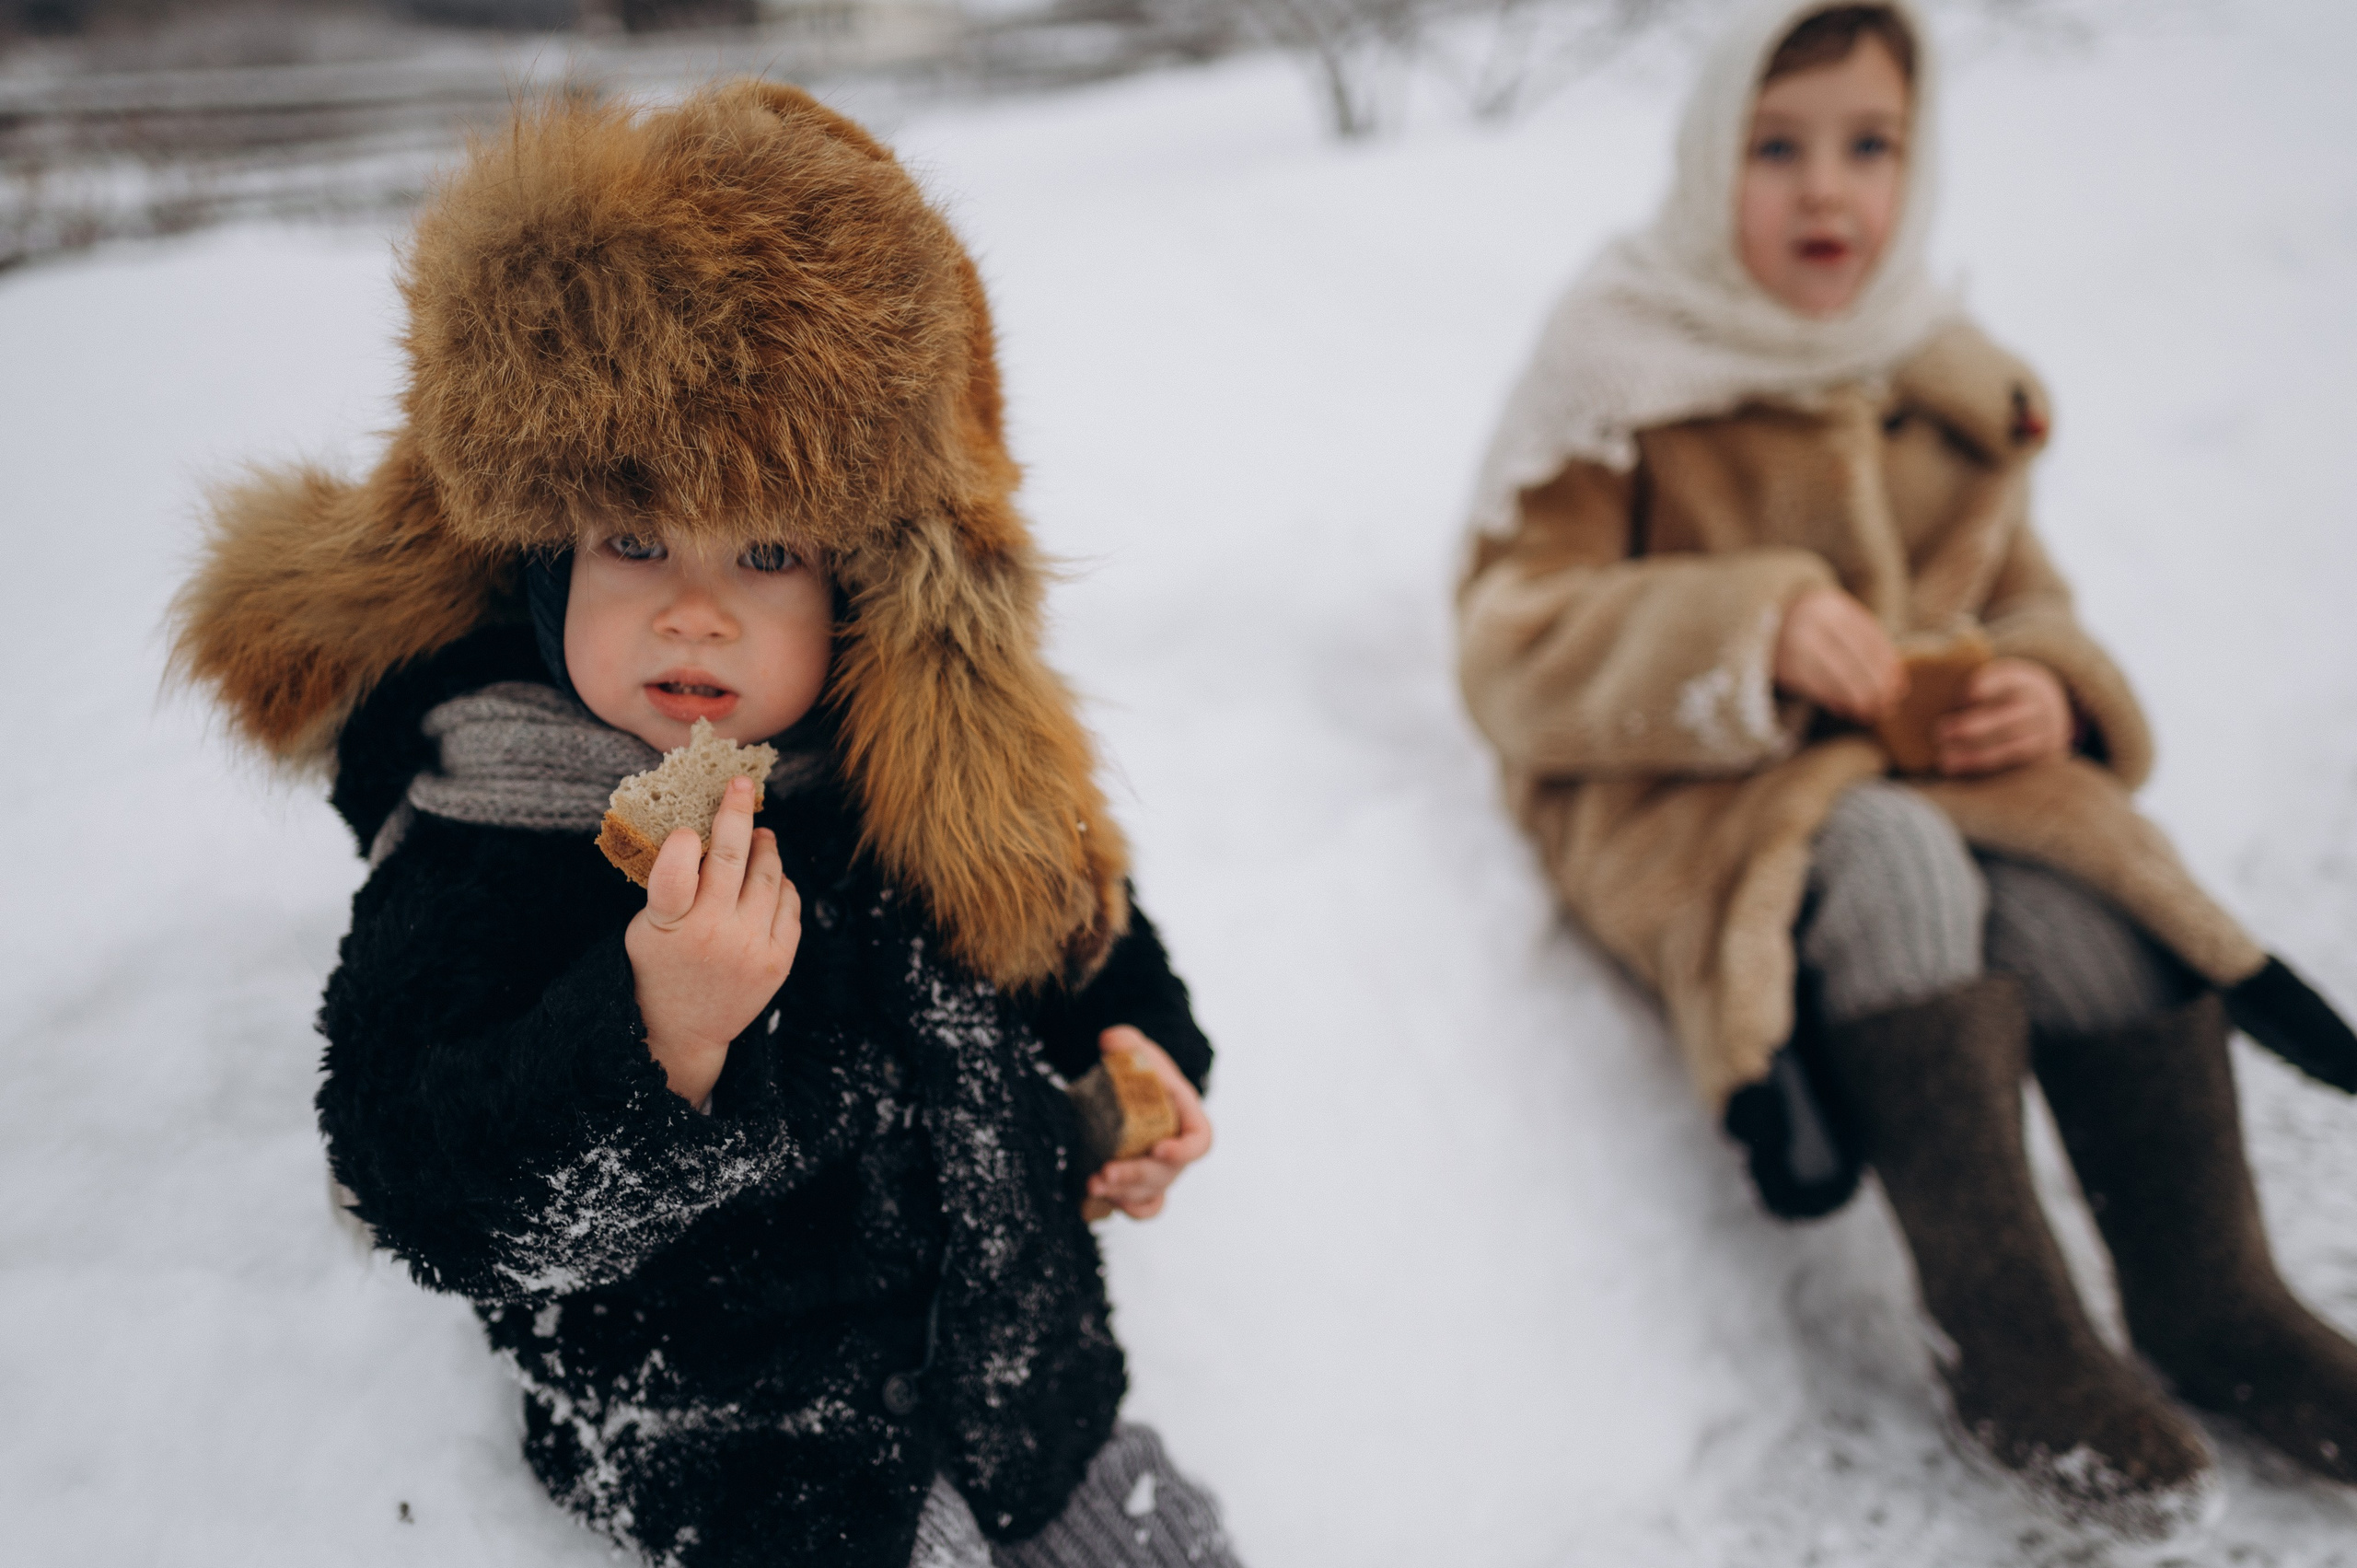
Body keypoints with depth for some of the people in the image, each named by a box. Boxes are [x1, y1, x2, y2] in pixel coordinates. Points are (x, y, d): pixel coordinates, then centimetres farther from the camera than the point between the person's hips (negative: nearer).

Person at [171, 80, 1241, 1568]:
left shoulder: (933, 765, -7)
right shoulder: (479, 866, -23)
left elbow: (1061, 899, 14)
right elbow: (436, 1198, -28)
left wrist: (1139, 1045, 2)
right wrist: (654, 1038, -41)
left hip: (1014, 1346, 5)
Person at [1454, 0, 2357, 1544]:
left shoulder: (1946, 390, 11)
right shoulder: (1621, 375, -4)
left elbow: (2021, 600, 18)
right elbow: (1515, 660, -10)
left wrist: (2050, 692, -8)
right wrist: (1750, 628, -26)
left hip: (1937, 770, 4)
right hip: (1677, 796, -4)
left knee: (2086, 886, -27)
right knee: (1890, 853, -35)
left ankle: (2216, 1308, -10)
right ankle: (2010, 1342, -29)